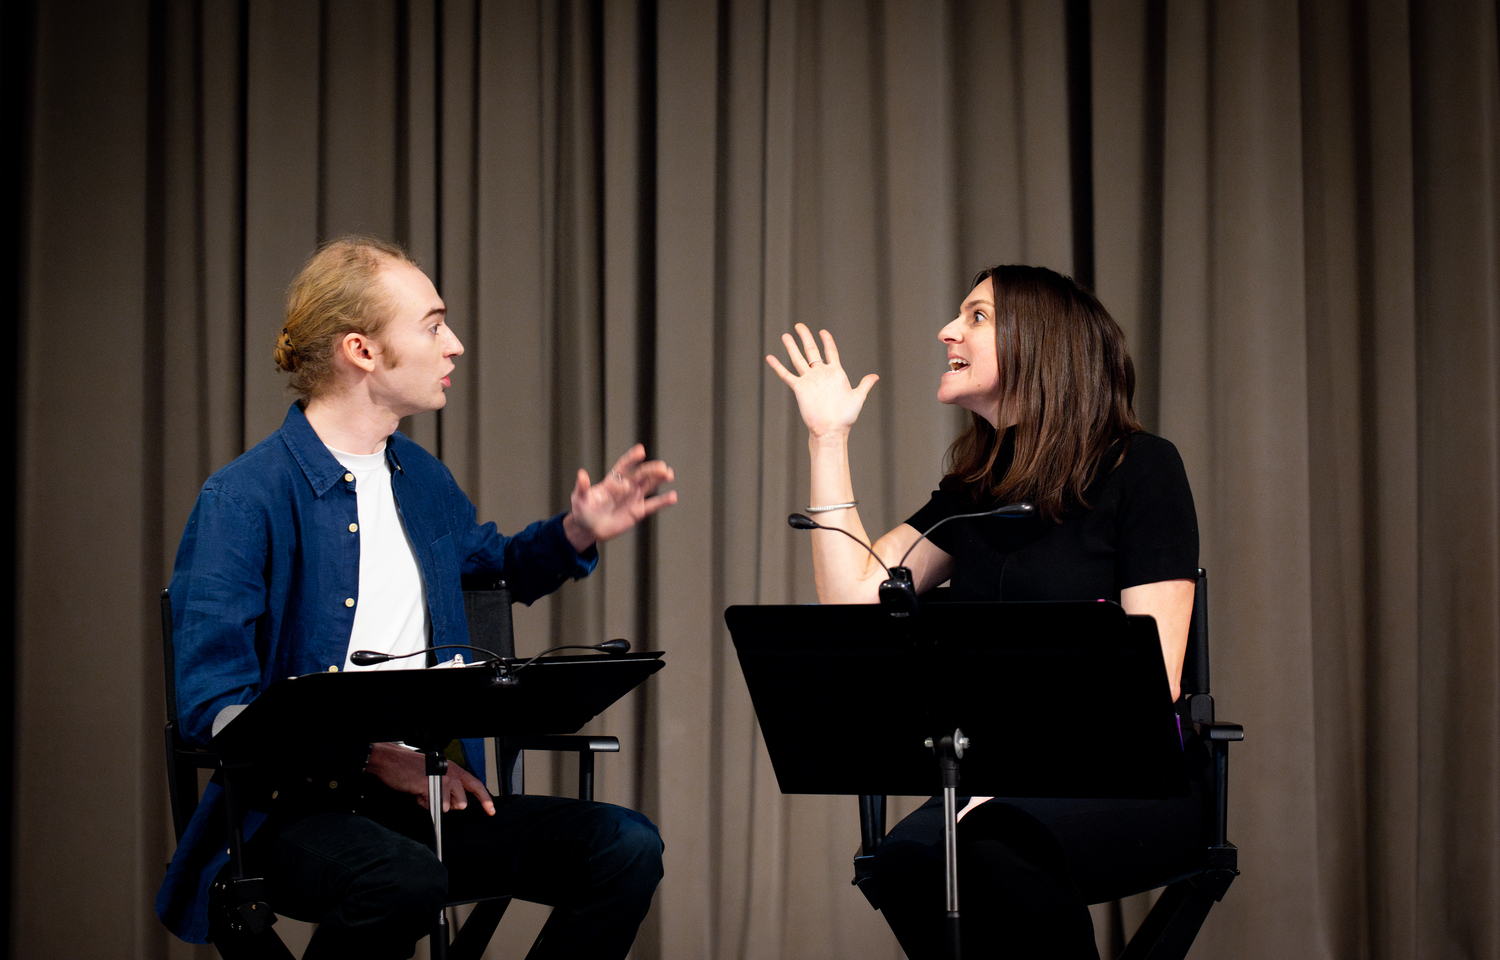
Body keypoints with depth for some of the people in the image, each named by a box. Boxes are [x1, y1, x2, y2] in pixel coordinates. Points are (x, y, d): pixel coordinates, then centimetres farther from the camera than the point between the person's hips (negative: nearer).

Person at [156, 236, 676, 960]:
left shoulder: (421, 478, 13)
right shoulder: (242, 500, -11)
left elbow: (496, 566, 35)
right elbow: (214, 708, -17)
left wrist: (575, 534, 14)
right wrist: (376, 758, -22)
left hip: (428, 799, 7)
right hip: (294, 810, -7)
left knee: (627, 846, -14)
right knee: (403, 880, -39)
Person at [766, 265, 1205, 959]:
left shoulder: (1139, 469, -2)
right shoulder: (973, 489, 17)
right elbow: (852, 597, 5)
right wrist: (829, 438, 10)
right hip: (1004, 778, 5)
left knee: (998, 849, -37)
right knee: (905, 858, -30)